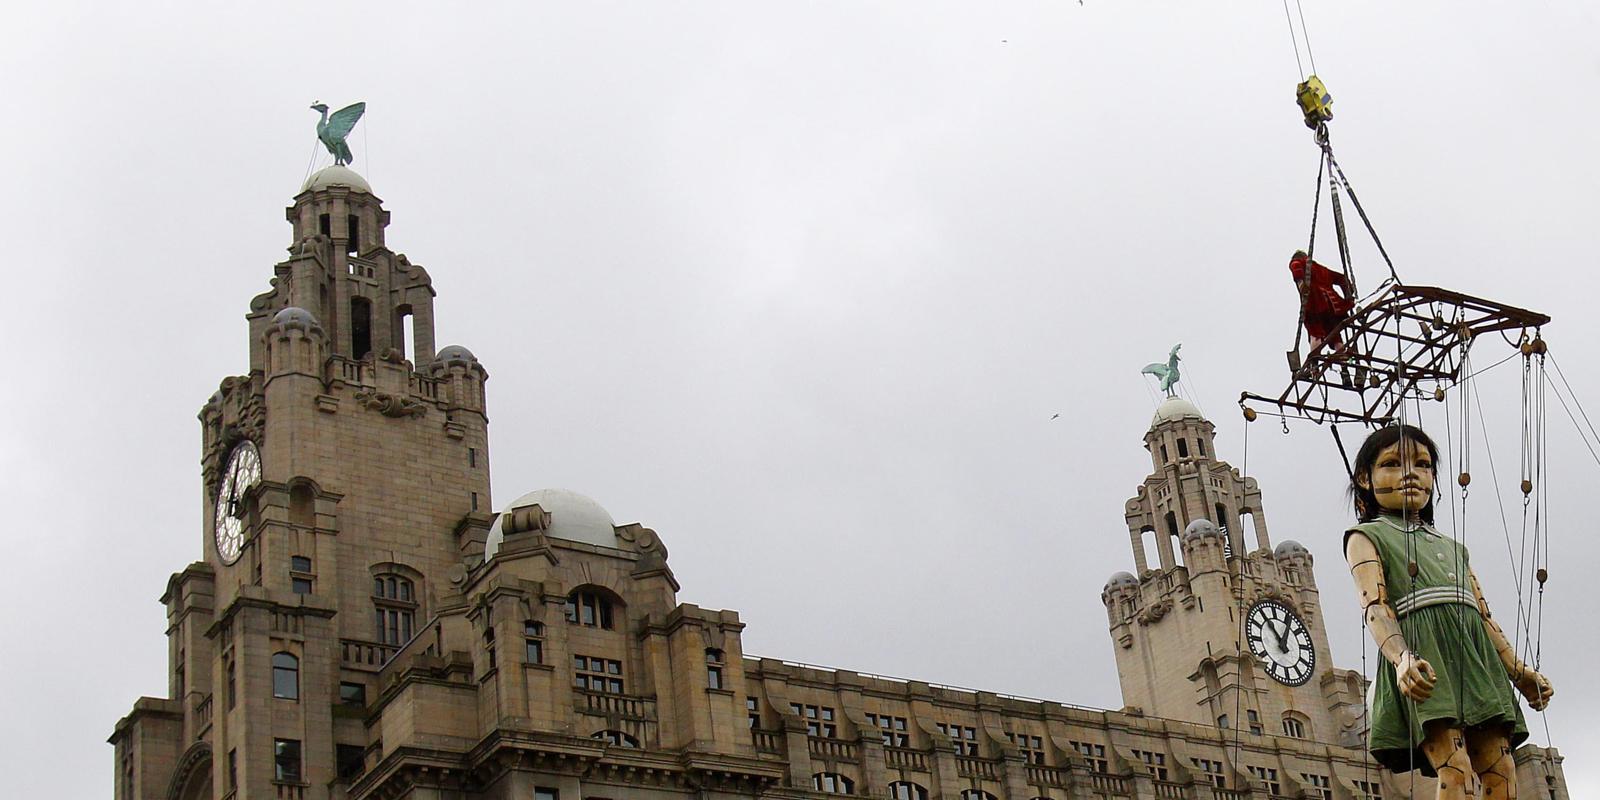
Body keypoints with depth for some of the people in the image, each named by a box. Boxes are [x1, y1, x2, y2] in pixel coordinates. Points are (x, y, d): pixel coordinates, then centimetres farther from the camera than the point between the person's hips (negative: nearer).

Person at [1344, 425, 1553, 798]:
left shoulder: (1453, 548, 33)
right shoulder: (1366, 536, 12)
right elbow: (1374, 606, -5)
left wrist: (1519, 671, 11)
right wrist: (1401, 657, -24)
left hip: (1476, 657, 6)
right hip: (1422, 663, -6)